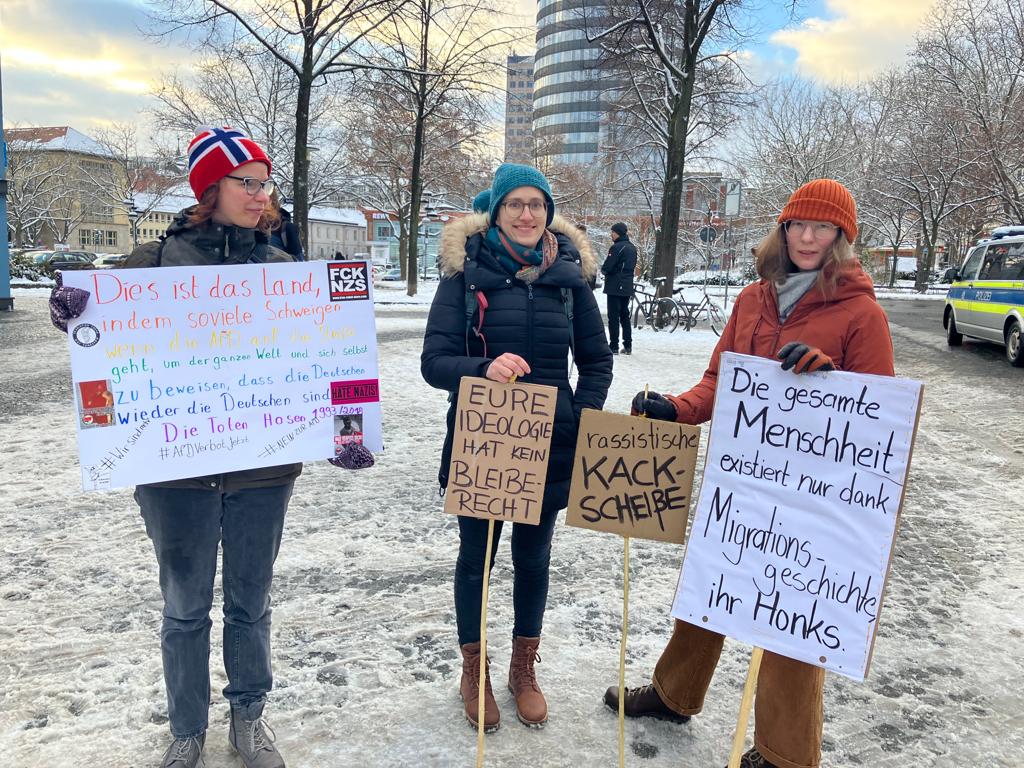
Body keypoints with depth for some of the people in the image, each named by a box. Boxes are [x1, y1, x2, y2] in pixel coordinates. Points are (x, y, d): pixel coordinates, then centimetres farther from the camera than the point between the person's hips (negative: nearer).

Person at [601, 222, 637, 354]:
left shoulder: (616, 247, -16)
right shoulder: (632, 248, 12)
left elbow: (607, 267, -18)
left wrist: (603, 270, 4)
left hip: (615, 287, -8)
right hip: (627, 287, 8)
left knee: (613, 316, -3)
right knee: (625, 315, 14)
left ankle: (614, 346, -2)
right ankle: (628, 346, 15)